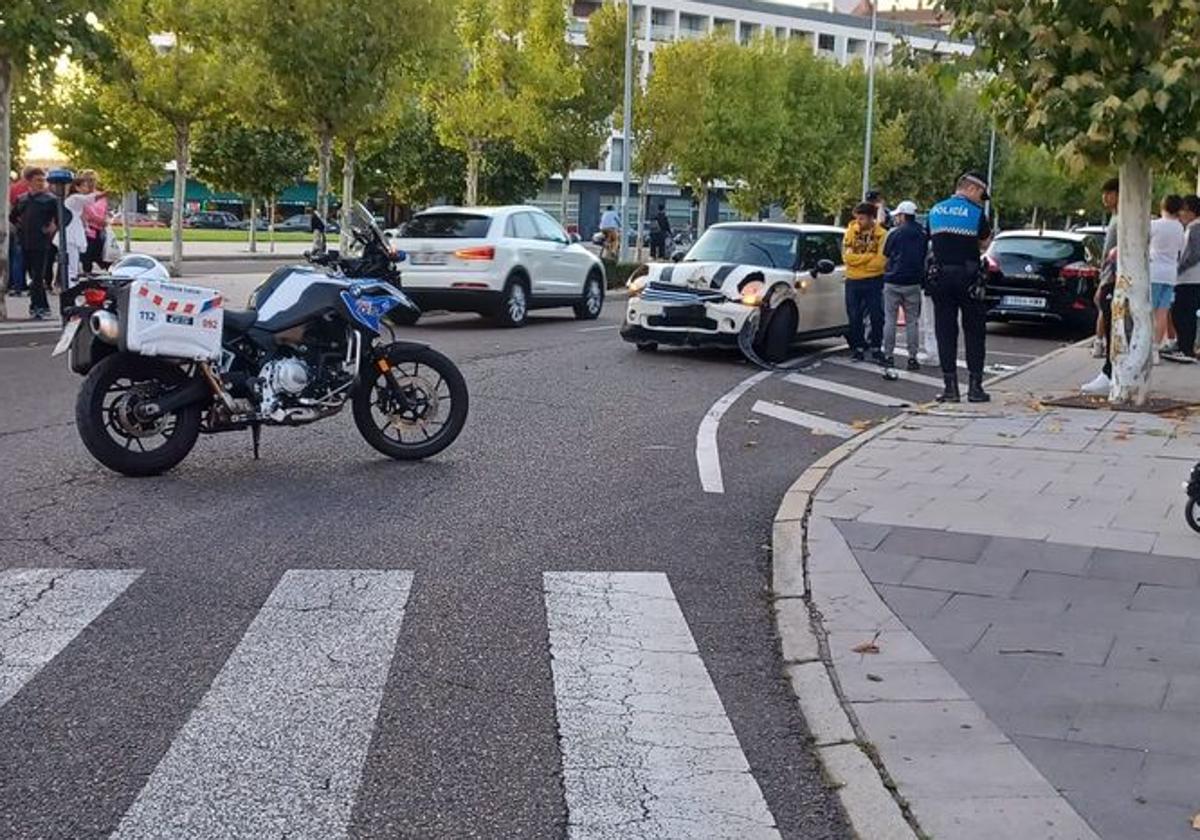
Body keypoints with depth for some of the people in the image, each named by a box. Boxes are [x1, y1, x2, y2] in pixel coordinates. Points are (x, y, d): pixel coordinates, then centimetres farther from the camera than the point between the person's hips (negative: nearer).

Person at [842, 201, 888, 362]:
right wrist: (870, 256, -13)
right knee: (854, 317, 6)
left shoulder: (881, 234, -6)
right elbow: (846, 256, -8)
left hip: (873, 281, -2)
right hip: (853, 282, 2)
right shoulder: (851, 231, 2)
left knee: (876, 316, 4)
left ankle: (876, 348, 15)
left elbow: (880, 261, -14)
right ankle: (858, 348, 16)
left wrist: (858, 260, -9)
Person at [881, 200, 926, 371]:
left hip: (893, 281, -3)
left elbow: (885, 254, 4)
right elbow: (926, 256, 12)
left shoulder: (895, 233, -7)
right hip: (913, 283, 3)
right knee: (912, 321, 6)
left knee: (890, 320, 5)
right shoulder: (923, 234, 5)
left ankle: (888, 356, 6)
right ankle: (912, 357, 4)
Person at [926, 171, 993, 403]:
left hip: (940, 277, 3)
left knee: (945, 332, 6)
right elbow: (985, 243, 1)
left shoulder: (935, 211, 7)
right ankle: (975, 386, 7)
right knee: (974, 332, 7)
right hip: (968, 277, -3)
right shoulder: (976, 212, -7)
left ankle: (950, 387, 5)